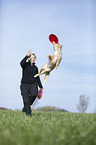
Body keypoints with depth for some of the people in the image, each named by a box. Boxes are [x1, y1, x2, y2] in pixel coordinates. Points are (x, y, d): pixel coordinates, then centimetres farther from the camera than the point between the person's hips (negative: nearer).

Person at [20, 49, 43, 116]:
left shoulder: (35, 67, 13)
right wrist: (27, 56, -29)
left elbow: (37, 78, 20)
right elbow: (21, 63, -25)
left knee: (34, 94, -27)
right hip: (24, 84, -2)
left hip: (33, 84, 2)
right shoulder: (25, 65, 1)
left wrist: (41, 86, 19)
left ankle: (25, 107, -4)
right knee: (26, 100, -11)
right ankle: (28, 113, 2)